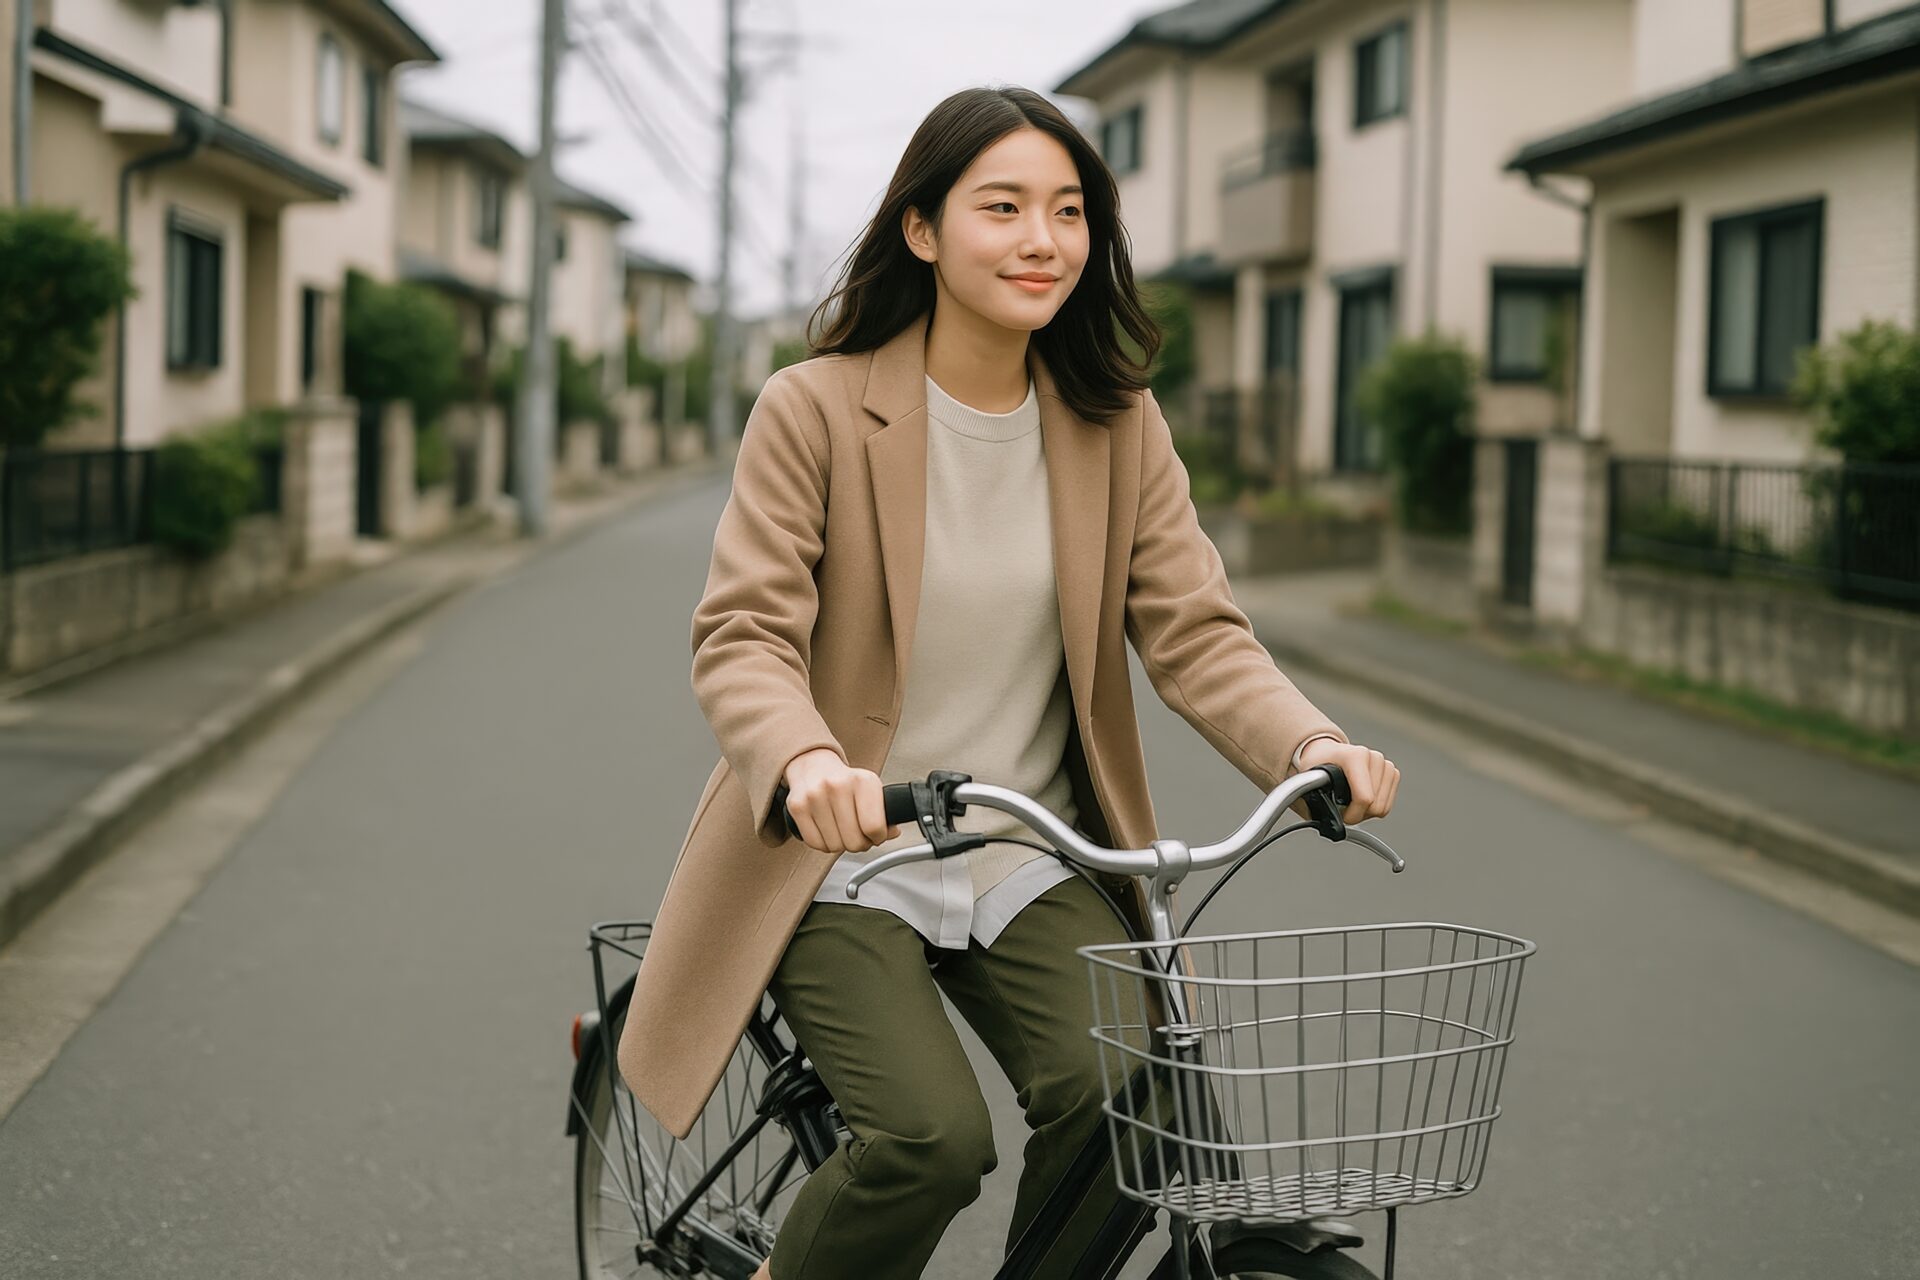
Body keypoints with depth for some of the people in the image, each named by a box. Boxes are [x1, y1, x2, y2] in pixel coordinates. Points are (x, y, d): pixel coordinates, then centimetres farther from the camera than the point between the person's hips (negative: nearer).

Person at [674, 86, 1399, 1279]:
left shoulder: (1118, 423, 2)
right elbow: (741, 638, -14)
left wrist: (1312, 744, -22)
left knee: (1121, 1104, -20)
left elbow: (1197, 632, -2)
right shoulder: (817, 408, -9)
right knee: (934, 1136, -23)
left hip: (1030, 864, 4)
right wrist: (809, 761, -36)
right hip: (846, 860, -3)